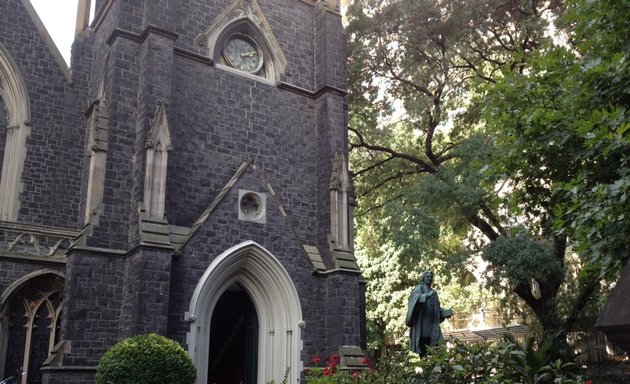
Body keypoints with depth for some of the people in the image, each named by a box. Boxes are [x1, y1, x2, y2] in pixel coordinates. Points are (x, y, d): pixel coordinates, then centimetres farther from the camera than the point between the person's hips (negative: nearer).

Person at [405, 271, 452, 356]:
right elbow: (415, 297, -16)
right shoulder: (419, 288, 6)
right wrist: (427, 295, -30)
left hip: (432, 322, 6)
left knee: (433, 345, -5)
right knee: (423, 343, -14)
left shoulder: (434, 292, 24)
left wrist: (447, 312, 6)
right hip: (422, 320, -6)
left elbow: (437, 308, 21)